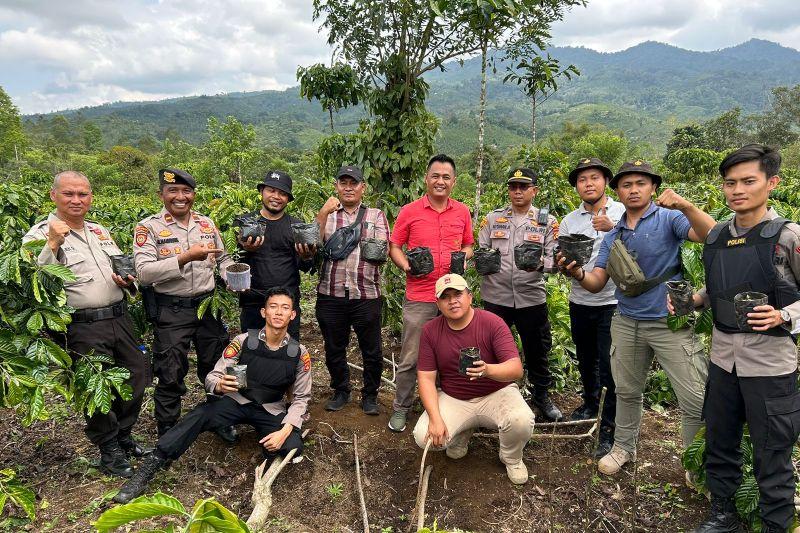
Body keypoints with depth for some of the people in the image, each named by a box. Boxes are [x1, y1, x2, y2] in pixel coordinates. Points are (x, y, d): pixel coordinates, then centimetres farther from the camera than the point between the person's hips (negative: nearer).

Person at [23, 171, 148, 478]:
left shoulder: (100, 231, 14)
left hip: (120, 319, 6)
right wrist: (53, 244, -25)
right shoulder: (40, 235, -5)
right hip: (83, 328, -6)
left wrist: (128, 281, 3)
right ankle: (109, 451, 25)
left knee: (138, 376, 12)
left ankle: (123, 436, 35)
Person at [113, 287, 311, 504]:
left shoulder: (299, 353, -10)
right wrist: (219, 385, -36)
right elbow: (211, 377, -10)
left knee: (293, 447, -28)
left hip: (271, 411, 0)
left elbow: (301, 397, -5)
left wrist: (285, 431, -21)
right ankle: (146, 472, -24)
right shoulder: (243, 341, -12)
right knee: (199, 415, -29)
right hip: (237, 401, 0)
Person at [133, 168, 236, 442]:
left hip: (208, 304, 4)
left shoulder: (206, 223, 7)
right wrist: (185, 257, -28)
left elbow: (223, 258, 17)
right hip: (171, 311, -4)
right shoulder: (148, 228, -8)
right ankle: (167, 434, 27)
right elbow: (144, 272, -20)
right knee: (170, 376, 7)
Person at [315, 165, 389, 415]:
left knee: (372, 351, 6)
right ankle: (340, 391, 33)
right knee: (334, 348, 14)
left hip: (366, 294, -1)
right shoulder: (327, 215, 12)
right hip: (330, 294, 1)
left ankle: (370, 395, 26)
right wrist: (323, 214, -14)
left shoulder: (376, 216, 9)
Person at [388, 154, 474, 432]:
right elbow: (394, 247, 4)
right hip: (419, 297, -2)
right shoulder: (409, 211, -1)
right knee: (410, 358, 5)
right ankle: (401, 407, 21)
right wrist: (406, 265, -15)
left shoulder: (462, 212, 8)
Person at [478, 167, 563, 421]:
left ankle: (541, 395, 33)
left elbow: (555, 259, -1)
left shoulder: (547, 222, 4)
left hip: (532, 297, 0)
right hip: (495, 296, 1)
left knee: (537, 350, 12)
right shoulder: (492, 218, 8)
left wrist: (539, 262, -22)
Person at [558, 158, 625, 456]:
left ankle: (609, 430, 9)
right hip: (580, 302, 4)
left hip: (612, 301, -4)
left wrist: (613, 228, -27)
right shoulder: (569, 221, 5)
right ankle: (590, 405, 42)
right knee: (586, 361, 19)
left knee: (610, 367, -4)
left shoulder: (622, 212, -2)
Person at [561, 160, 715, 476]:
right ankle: (623, 447, 37)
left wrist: (686, 207, -37)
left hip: (669, 322, -5)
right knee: (627, 391, 18)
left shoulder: (668, 218, -5)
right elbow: (596, 283, 5)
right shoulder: (613, 237, 10)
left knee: (696, 401, -2)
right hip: (627, 322, 5)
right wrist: (577, 273, -17)